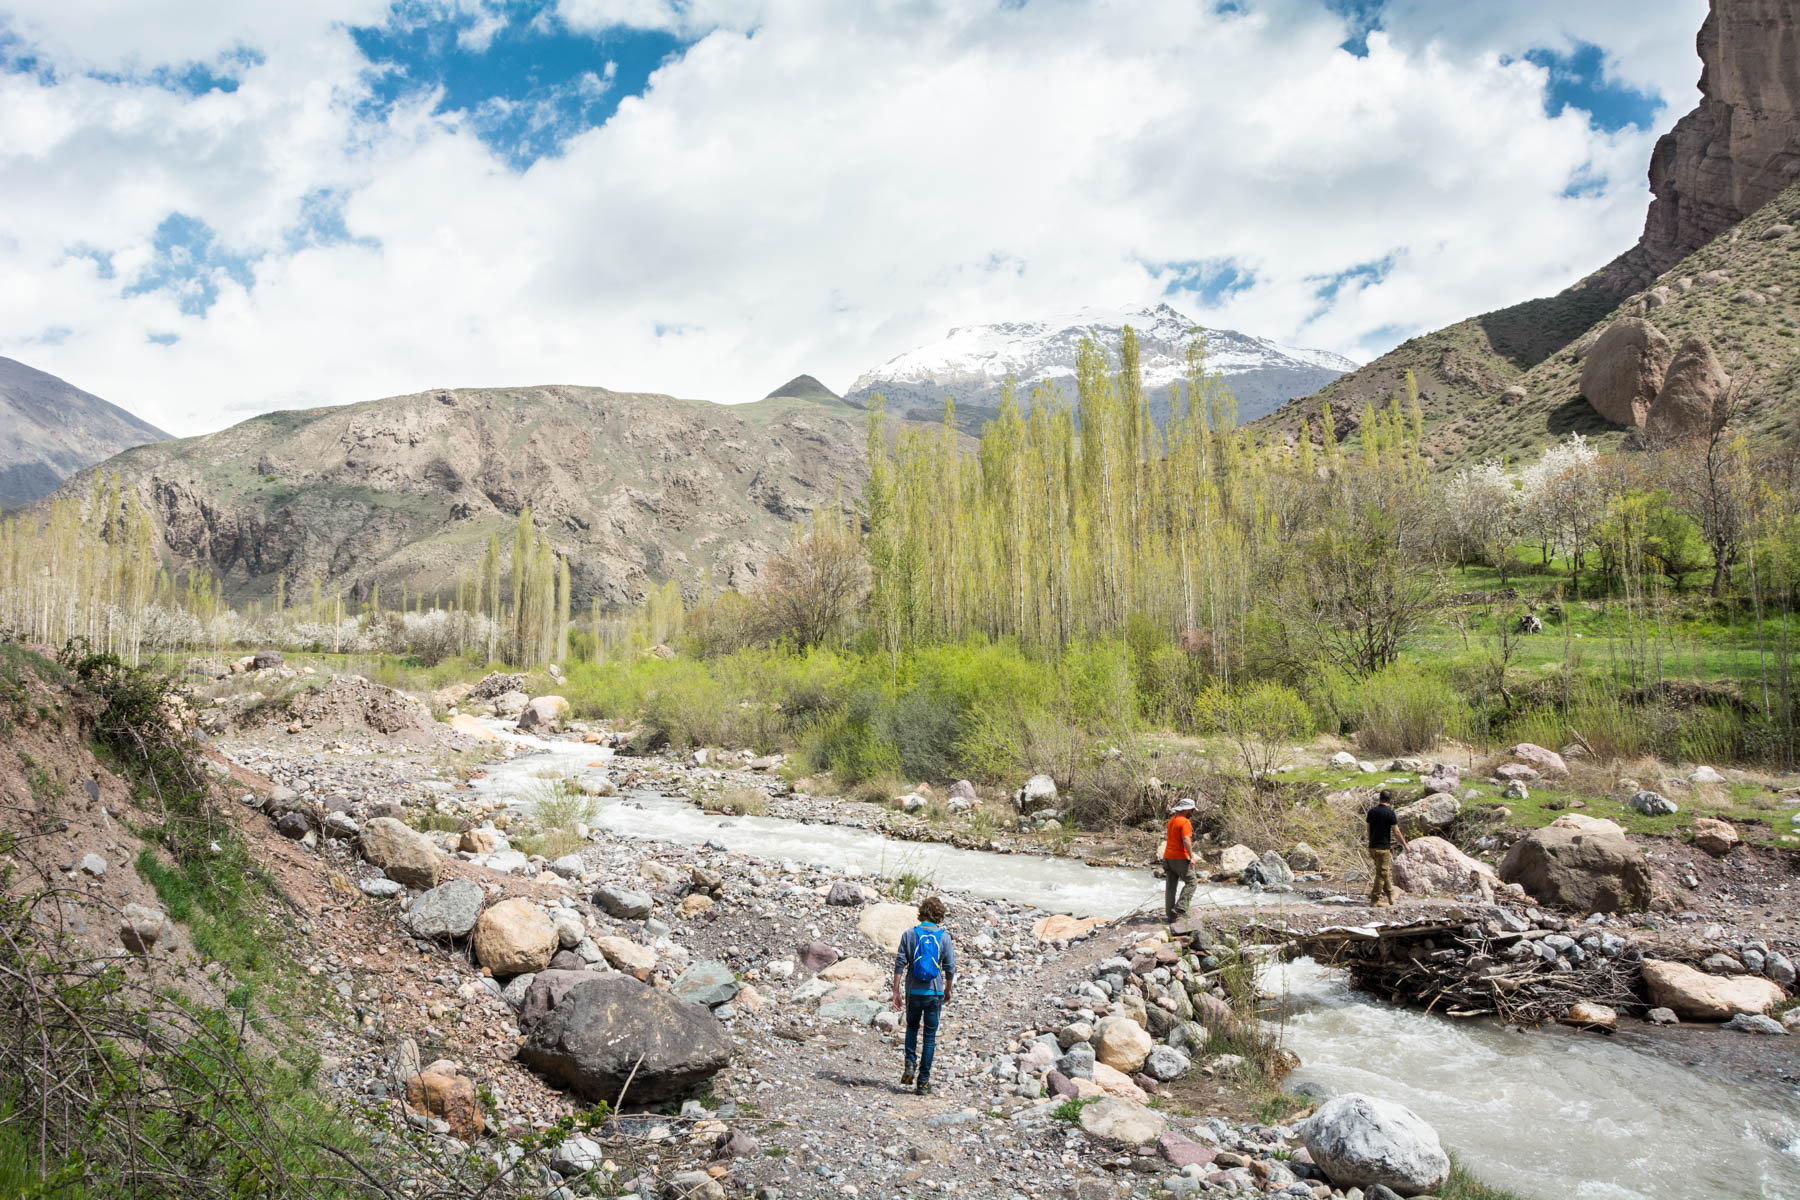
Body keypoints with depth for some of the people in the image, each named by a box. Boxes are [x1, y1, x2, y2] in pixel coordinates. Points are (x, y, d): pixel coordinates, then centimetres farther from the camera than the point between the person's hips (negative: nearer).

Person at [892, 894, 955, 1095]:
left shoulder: (909, 934, -3)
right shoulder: (944, 937, -4)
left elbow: (899, 964, -5)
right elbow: (950, 969, -1)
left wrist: (896, 992, 1)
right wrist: (948, 992, 14)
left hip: (913, 991, 1)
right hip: (934, 992, -1)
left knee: (912, 1027, 23)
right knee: (930, 1036, 7)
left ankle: (910, 1065, 6)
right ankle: (924, 1081, 8)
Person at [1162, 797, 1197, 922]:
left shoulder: (1172, 820, 13)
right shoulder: (1185, 822, -14)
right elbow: (1186, 840, -25)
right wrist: (1192, 857, -25)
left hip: (1168, 858, 8)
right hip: (1180, 858, -8)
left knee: (1170, 887, 8)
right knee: (1190, 883, 4)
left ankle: (1170, 915, 7)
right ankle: (1180, 908, -7)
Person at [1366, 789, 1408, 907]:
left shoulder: (1372, 811, 4)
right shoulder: (1390, 813, -13)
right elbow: (1396, 832, -10)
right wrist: (1405, 845, 3)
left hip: (1372, 847, 6)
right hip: (1384, 848, -6)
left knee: (1384, 872, 20)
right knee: (1381, 874, 0)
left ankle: (1390, 896, 29)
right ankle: (1374, 901, 2)